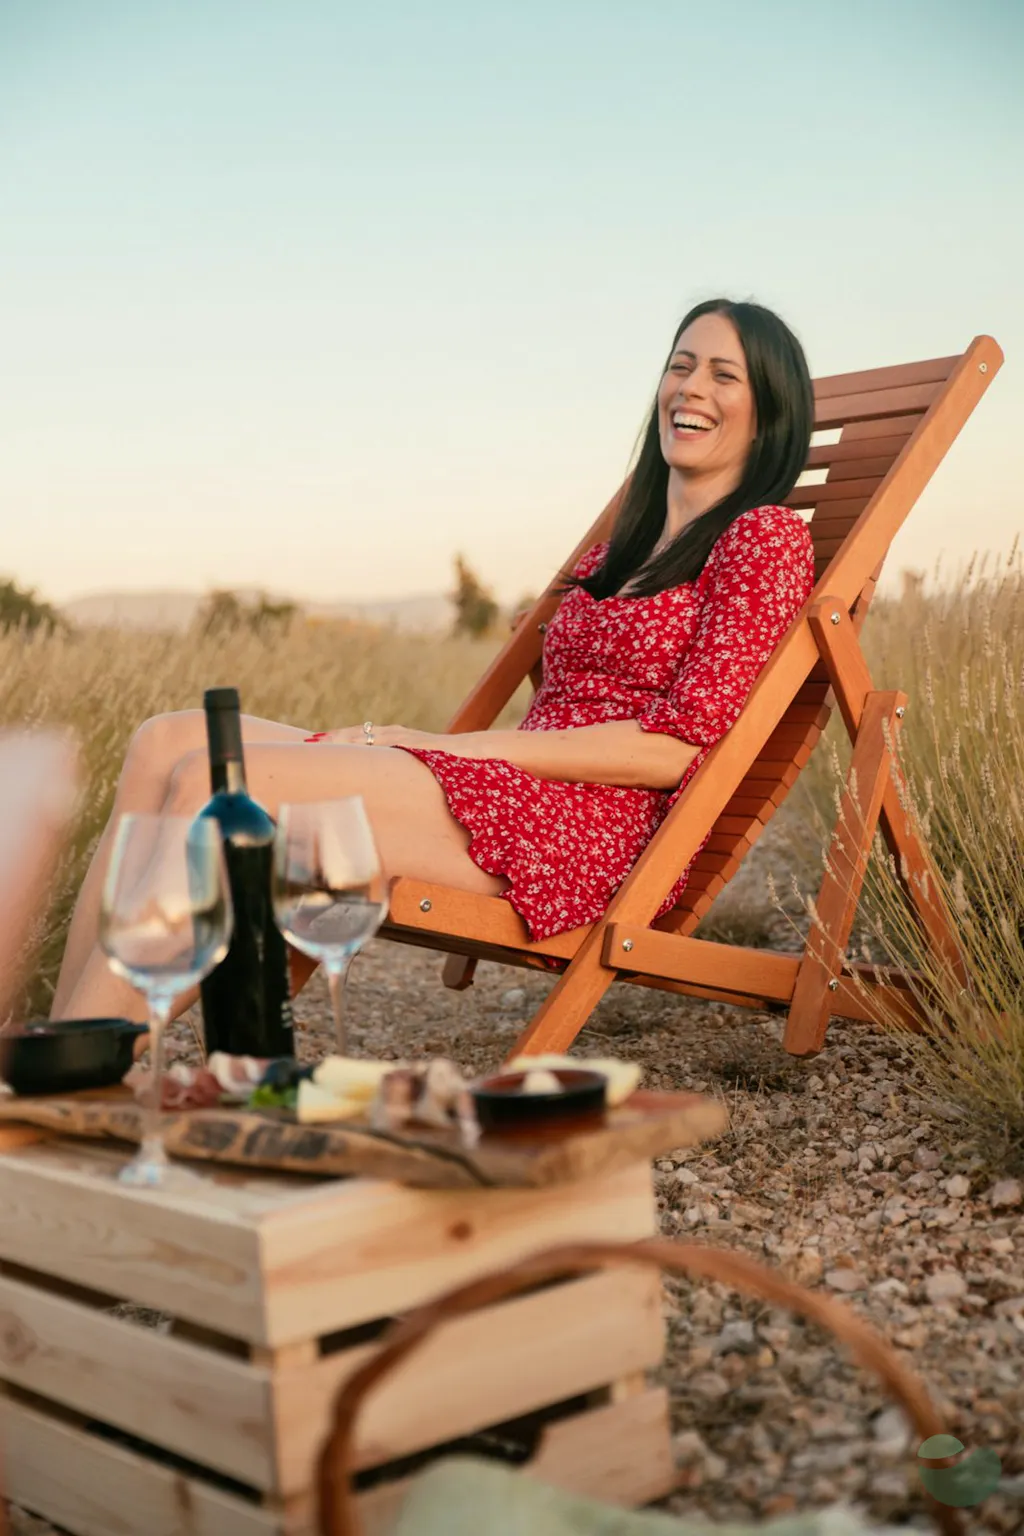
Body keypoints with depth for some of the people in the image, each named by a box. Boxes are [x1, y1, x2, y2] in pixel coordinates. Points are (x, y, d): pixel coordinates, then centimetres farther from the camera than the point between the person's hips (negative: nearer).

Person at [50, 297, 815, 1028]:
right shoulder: (624, 548, 27)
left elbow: (672, 750, -9)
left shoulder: (767, 536, 2)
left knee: (214, 782, -23)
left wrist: (448, 745, -8)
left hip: (588, 829, -8)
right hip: (511, 789, 8)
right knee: (171, 740, -8)